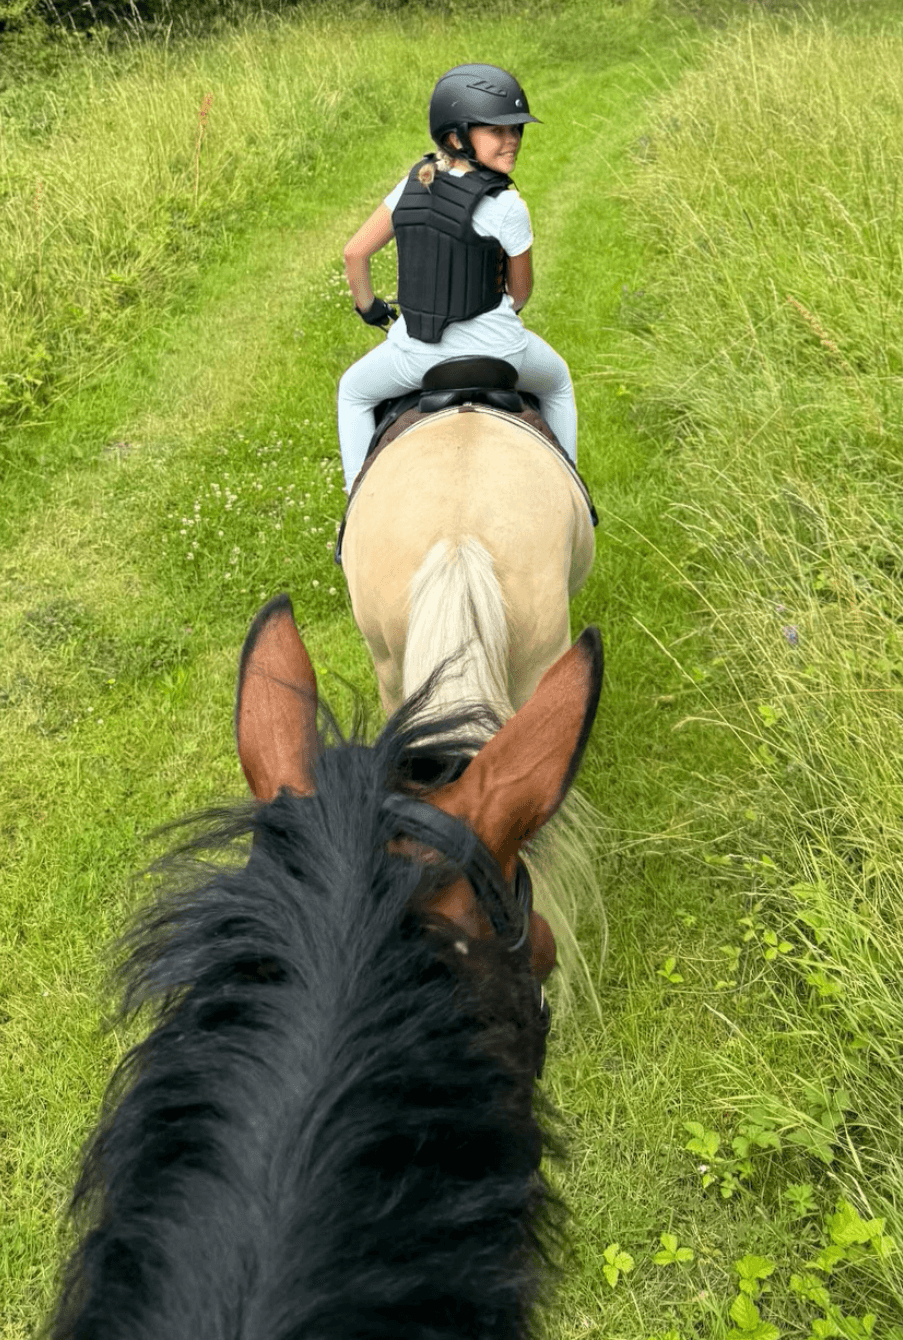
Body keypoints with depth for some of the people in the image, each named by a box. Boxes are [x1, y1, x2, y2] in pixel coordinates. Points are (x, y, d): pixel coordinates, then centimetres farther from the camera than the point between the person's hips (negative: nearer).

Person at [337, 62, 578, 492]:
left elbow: (355, 252, 1)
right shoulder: (507, 207, -16)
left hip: (415, 351, 2)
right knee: (557, 383, 31)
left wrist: (367, 306, 20)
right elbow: (521, 288, -3)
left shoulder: (414, 184, -4)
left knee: (354, 392, 32)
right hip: (496, 348, -2)